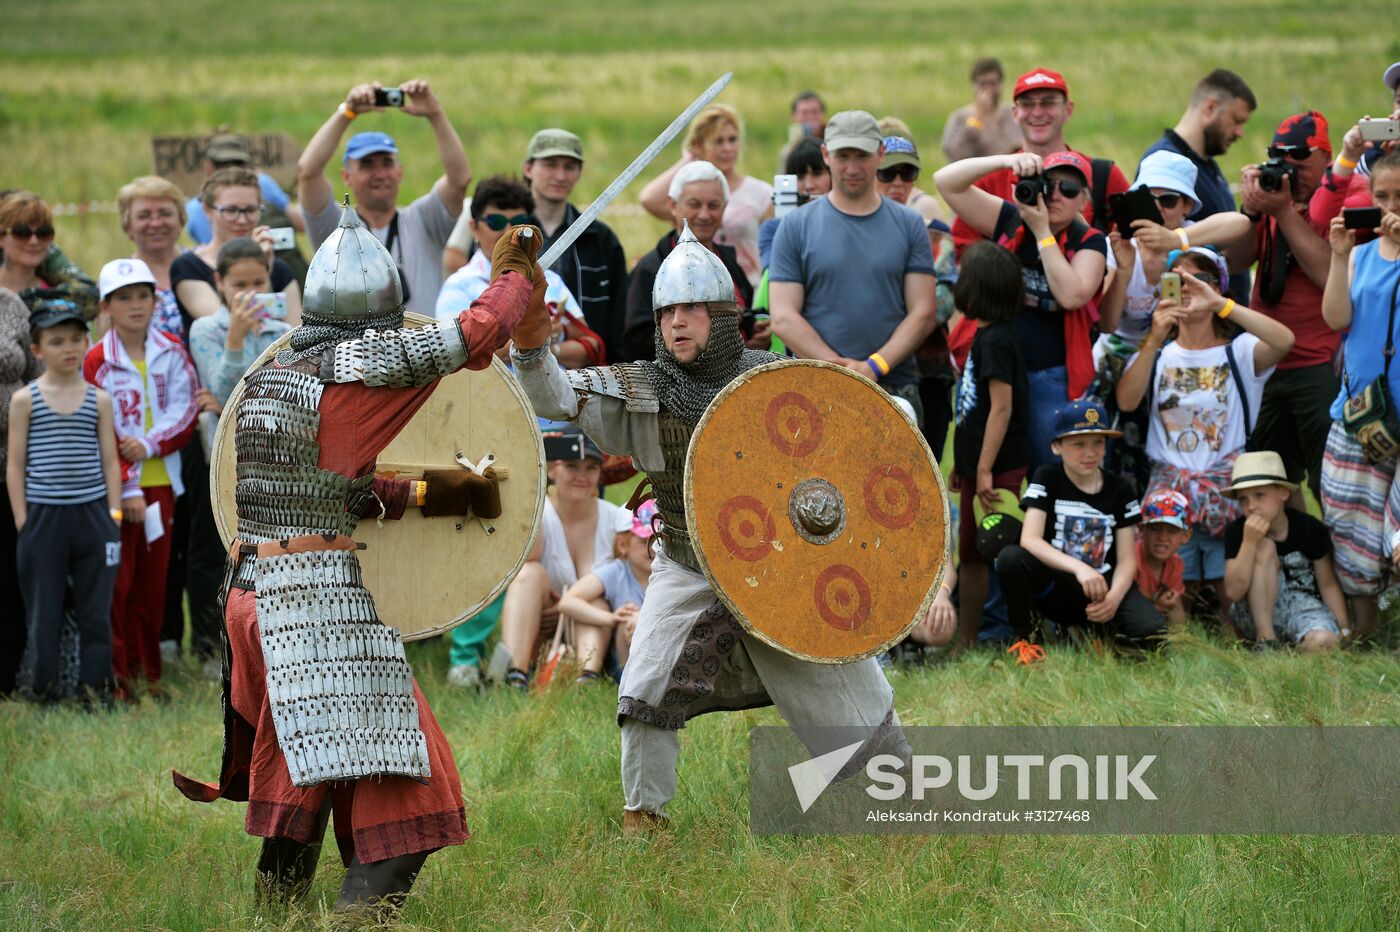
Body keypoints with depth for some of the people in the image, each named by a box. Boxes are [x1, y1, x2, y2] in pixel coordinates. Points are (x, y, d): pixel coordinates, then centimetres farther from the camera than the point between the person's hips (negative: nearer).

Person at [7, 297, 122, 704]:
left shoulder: (99, 400, 7)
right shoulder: (25, 400, 2)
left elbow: (110, 460, 9)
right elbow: (15, 465, 2)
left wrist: (113, 515, 3)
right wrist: (22, 521, -3)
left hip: (92, 515, 2)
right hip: (43, 515, -2)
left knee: (96, 611, 4)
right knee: (44, 613, 2)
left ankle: (96, 692, 12)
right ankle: (41, 695, 9)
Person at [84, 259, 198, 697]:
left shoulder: (171, 352, 5)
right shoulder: (97, 361, -5)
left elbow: (184, 412, -1)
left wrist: (148, 445, -16)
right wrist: (126, 491, -12)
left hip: (160, 482, 3)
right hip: (116, 488, -3)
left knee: (153, 582, 8)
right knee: (117, 583, -4)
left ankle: (149, 673, 14)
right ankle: (117, 675, -1)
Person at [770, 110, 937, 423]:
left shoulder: (909, 225, 10)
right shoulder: (796, 227, 6)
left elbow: (922, 313, 5)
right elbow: (784, 318, -1)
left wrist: (875, 366, -10)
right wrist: (842, 368, -12)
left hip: (895, 389, 1)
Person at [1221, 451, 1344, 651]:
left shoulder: (1310, 529, -8)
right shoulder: (1236, 531, -8)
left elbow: (1328, 585, -1)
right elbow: (1234, 592, -18)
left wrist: (1344, 633, -8)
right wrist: (1249, 542, -28)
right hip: (1257, 616, 1)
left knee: (1323, 641, -37)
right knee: (1264, 547, -24)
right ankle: (1266, 639, -21)